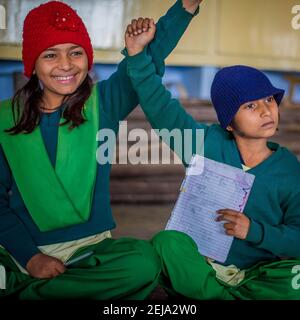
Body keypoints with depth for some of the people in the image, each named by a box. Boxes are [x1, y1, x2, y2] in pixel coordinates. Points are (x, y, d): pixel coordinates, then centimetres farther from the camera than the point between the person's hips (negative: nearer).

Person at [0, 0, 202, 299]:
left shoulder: (101, 103, 1)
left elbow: (150, 57, -10)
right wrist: (31, 256, -12)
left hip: (87, 246, 3)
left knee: (143, 261, -29)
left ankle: (24, 289, -13)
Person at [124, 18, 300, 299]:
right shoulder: (209, 144, -3)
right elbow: (160, 107, -9)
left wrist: (255, 231, -20)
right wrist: (138, 53, -18)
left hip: (256, 272, 1)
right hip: (199, 263, 0)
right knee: (166, 243, -30)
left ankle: (206, 293, -17)